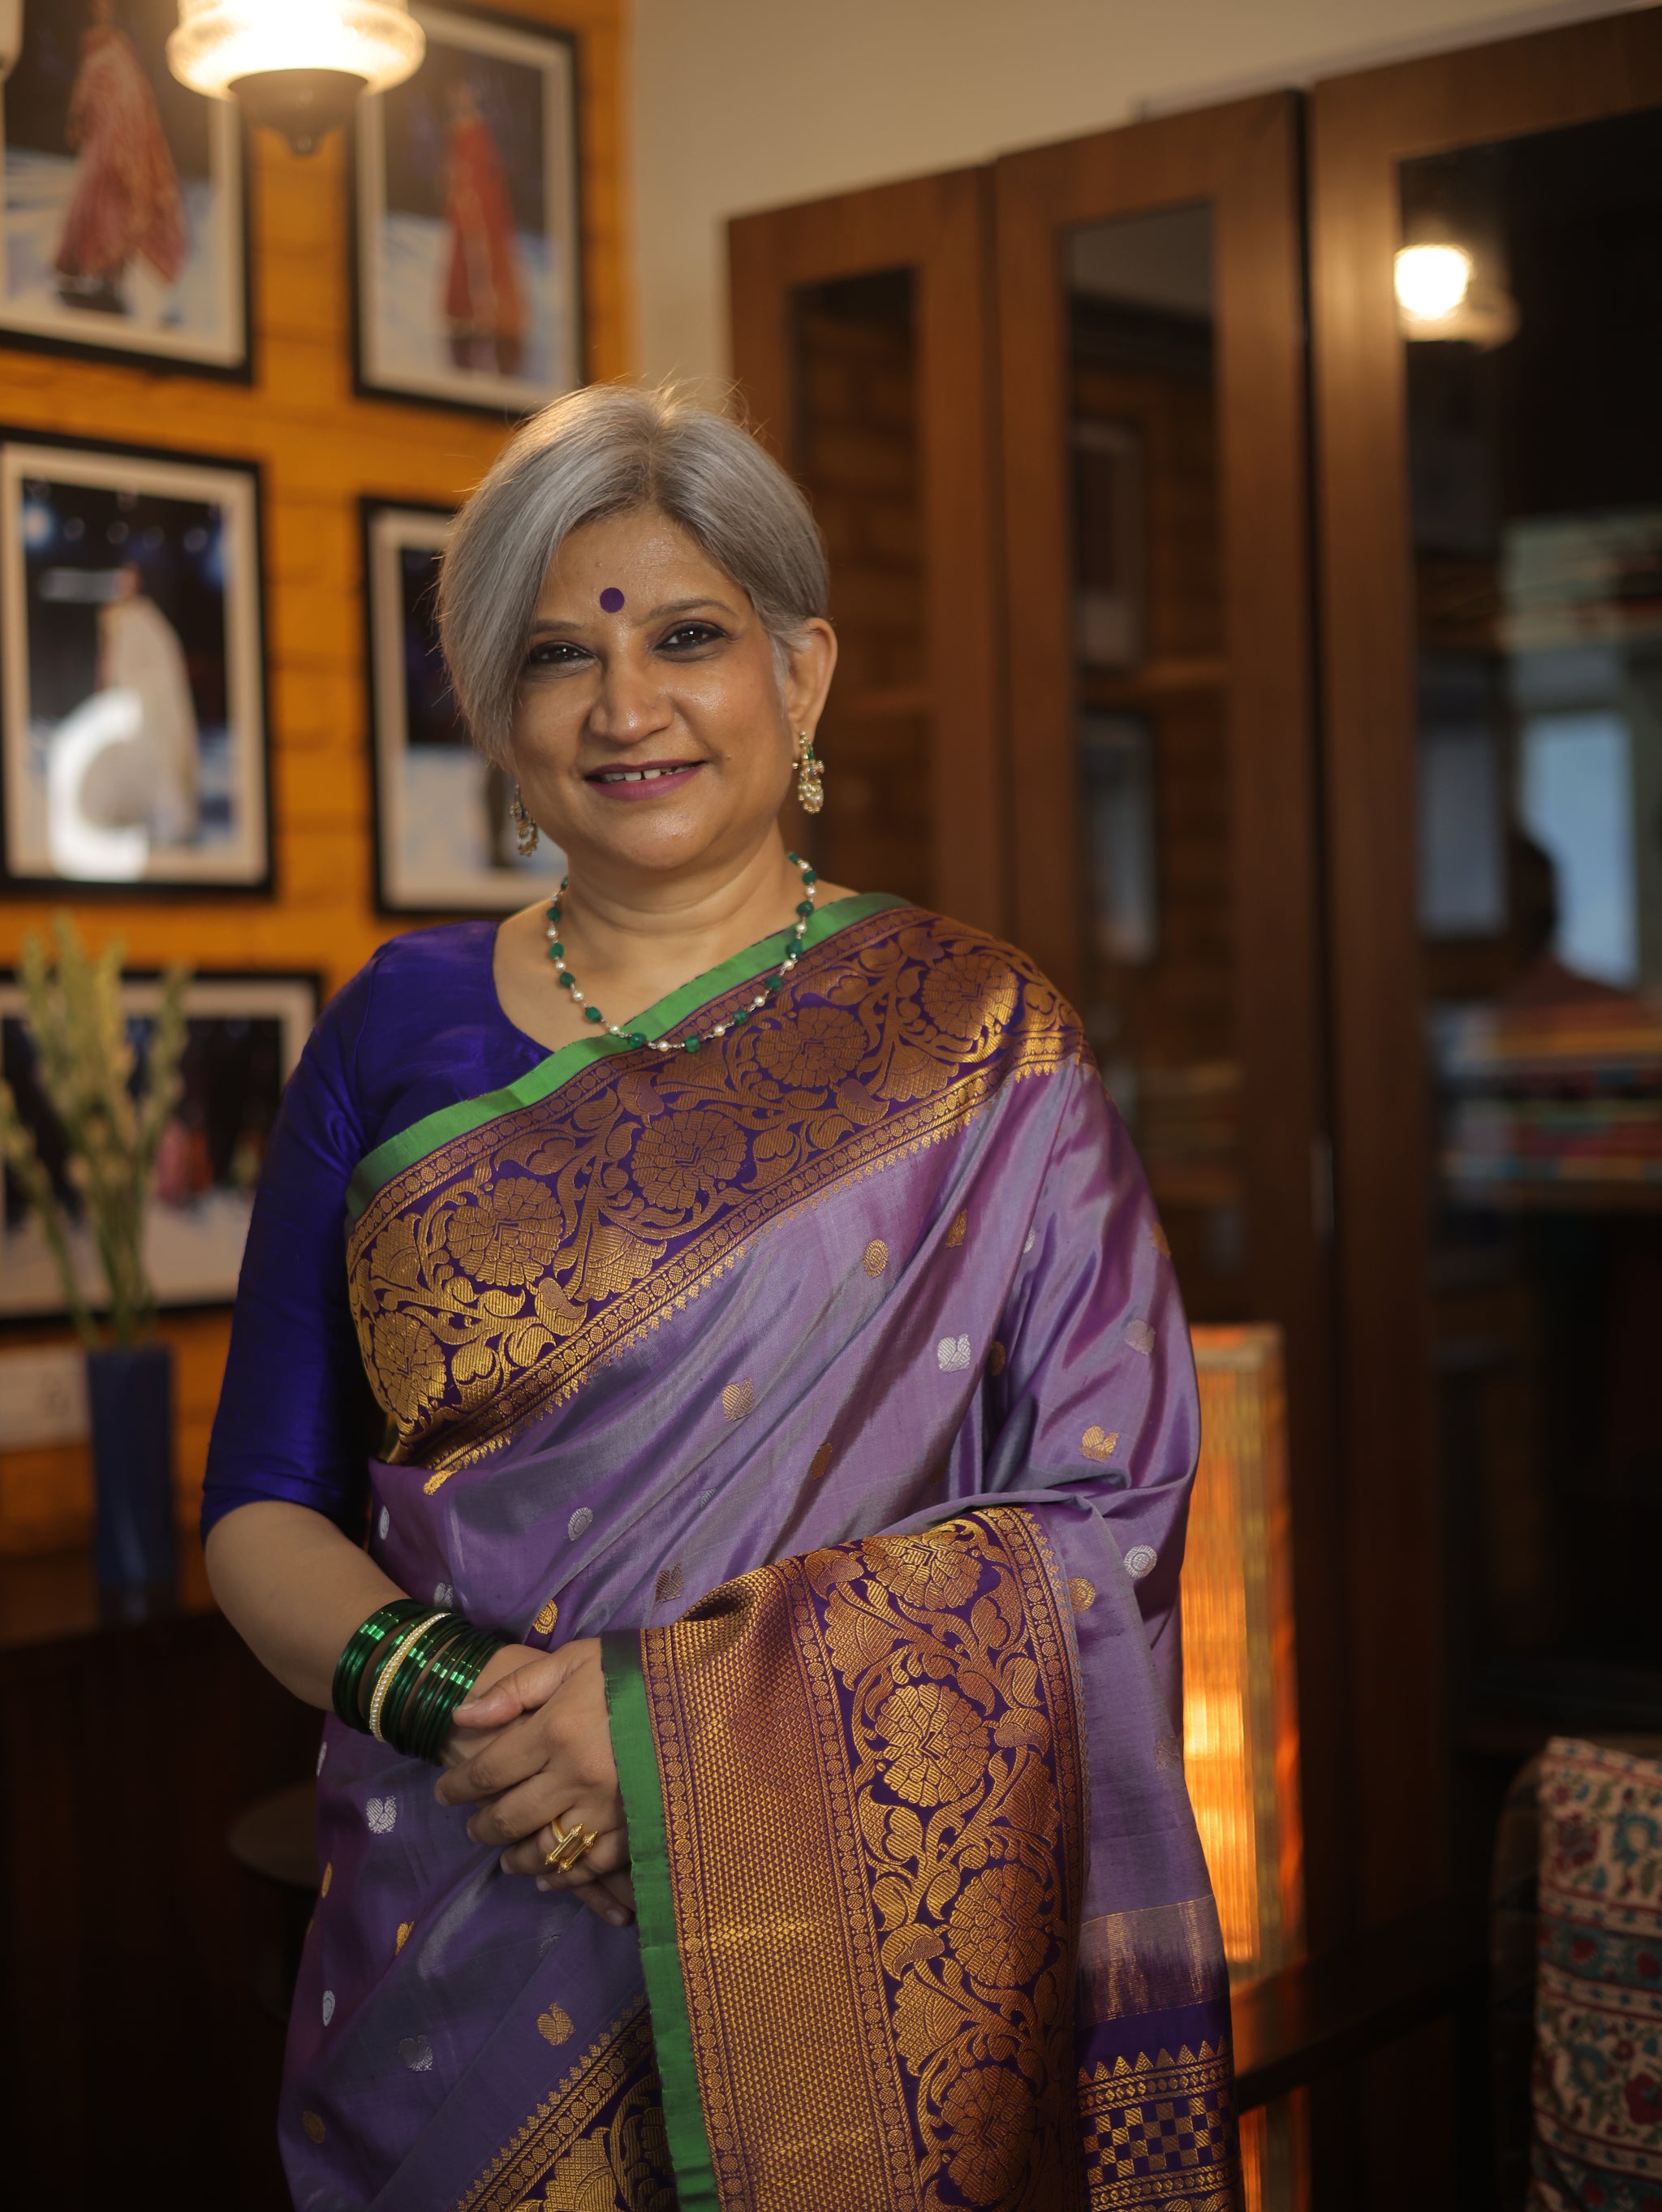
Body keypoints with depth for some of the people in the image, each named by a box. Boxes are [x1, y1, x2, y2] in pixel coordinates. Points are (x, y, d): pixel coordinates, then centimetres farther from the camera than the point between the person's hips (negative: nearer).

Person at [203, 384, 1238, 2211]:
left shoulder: (976, 1041, -3)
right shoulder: (398, 1031, 4)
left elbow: (1109, 1514, -9)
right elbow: (263, 1507, 4)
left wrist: (675, 1712, -18)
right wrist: (444, 1697, -16)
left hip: (866, 1945, -2)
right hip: (452, 1934, 2)